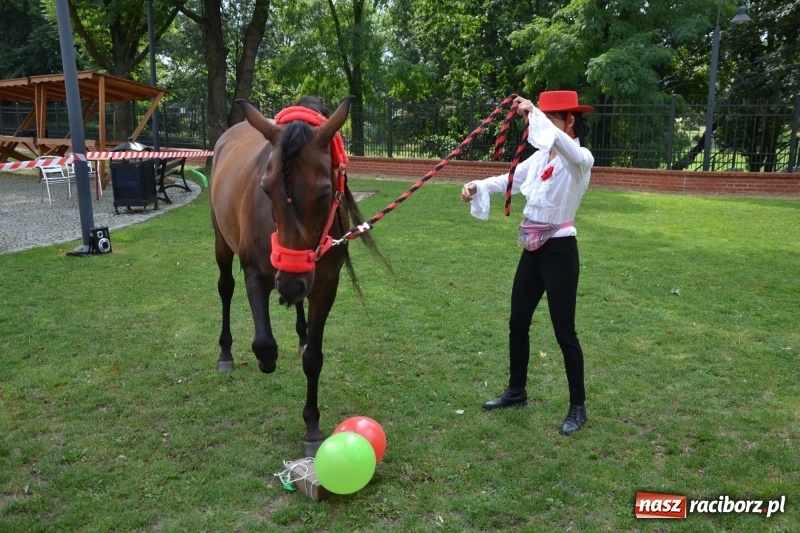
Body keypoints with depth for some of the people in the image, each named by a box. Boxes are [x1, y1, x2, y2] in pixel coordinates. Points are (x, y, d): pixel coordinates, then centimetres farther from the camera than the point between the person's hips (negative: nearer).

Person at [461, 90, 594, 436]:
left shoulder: (580, 160, -14)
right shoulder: (539, 157, 8)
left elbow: (565, 146, -37)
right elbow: (510, 180, 8)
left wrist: (535, 113, -41)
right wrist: (478, 186, -9)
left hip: (560, 252, -7)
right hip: (532, 251, 8)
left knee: (564, 332, 0)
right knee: (517, 324, 14)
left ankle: (578, 407, 17)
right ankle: (516, 391, 32)